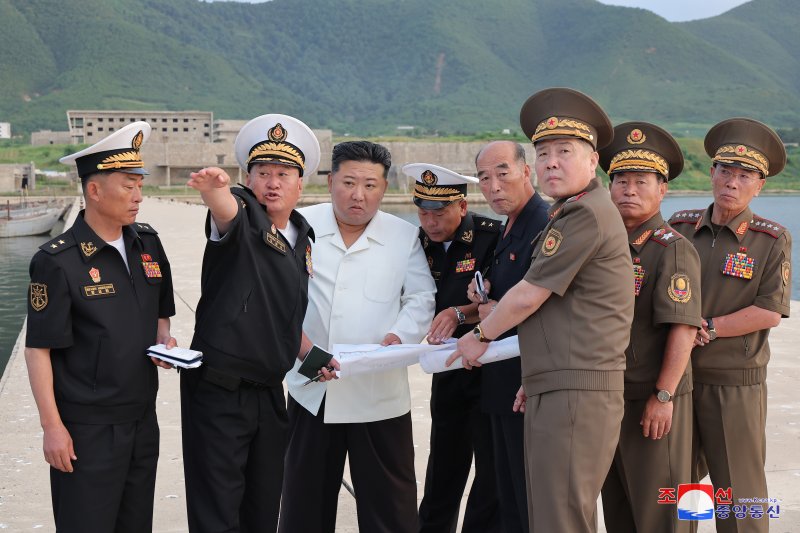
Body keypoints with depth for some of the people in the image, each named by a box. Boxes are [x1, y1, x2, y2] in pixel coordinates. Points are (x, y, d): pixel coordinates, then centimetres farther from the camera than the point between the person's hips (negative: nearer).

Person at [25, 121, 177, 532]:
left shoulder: (148, 244, 6)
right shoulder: (57, 262, -13)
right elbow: (38, 348, -11)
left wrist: (164, 338, -1)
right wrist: (52, 426, -13)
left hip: (142, 420, 6)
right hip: (86, 431, -6)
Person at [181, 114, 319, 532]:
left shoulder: (302, 238, 12)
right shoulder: (243, 214, -8)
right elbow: (227, 211, -35)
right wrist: (215, 189, -56)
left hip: (270, 392, 7)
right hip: (218, 390, -7)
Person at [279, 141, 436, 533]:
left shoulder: (405, 237, 2)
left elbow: (421, 299, 2)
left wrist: (398, 336, -17)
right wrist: (302, 344, -15)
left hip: (380, 393, 0)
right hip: (311, 389, 1)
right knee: (306, 500, 14)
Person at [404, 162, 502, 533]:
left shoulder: (493, 236, -13)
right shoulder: (422, 242, 5)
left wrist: (461, 313, -30)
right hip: (448, 371, 6)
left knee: (492, 472, 0)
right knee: (443, 469, 14)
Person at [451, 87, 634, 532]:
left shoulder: (586, 215, -14)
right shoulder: (570, 214, 21)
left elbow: (527, 297, -13)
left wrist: (481, 336, 3)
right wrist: (536, 378, 21)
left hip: (576, 392, -11)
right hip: (555, 391, 11)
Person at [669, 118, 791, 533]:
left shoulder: (772, 241, -2)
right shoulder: (679, 228, 7)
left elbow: (769, 312, -10)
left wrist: (705, 330, -14)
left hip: (735, 385, -3)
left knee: (739, 497, 3)